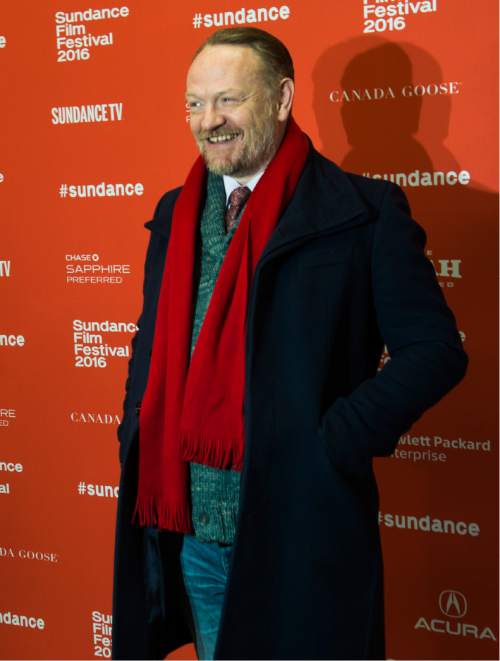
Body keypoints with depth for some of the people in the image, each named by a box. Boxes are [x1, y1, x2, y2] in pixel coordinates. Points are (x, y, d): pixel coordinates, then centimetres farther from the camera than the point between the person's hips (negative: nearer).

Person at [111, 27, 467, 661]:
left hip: (299, 522, -5)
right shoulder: (174, 211, 9)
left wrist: (335, 443, -16)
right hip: (190, 523, 5)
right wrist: (136, 439, 6)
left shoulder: (362, 211, -8)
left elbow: (434, 348, -10)